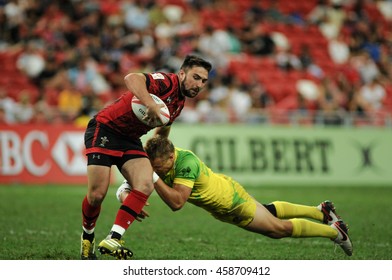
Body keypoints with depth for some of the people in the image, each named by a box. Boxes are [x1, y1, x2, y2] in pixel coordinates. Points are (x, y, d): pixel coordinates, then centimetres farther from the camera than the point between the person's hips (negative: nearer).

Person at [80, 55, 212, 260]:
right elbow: (131, 78, -39)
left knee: (146, 186, -17)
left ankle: (113, 239, -20)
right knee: (97, 194, -12)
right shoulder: (167, 82, -19)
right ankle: (87, 236, 18)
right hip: (105, 129, -8)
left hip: (130, 140, 8)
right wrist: (151, 105, -50)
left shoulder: (179, 103, 10)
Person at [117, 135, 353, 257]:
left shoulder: (185, 162, -41)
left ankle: (334, 230, 27)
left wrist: (154, 178, -52)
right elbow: (129, 184, -11)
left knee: (280, 228, 7)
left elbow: (177, 202, -47)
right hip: (219, 206, 8)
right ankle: (321, 211, 48)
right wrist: (125, 192, -32)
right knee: (271, 212, 28)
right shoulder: (155, 159, -21)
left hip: (233, 202, -8)